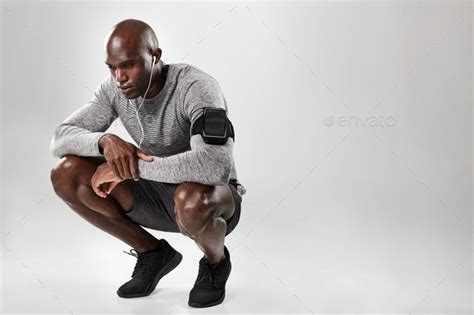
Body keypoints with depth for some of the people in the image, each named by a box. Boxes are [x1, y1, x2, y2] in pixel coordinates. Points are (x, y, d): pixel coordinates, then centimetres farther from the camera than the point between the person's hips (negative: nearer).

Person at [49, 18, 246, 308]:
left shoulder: (197, 88, -28)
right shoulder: (115, 89, -8)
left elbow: (216, 166, -44)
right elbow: (60, 140, -10)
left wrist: (130, 168, -36)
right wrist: (106, 140, -32)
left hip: (212, 198, -5)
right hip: (158, 193, 6)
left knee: (191, 200, -43)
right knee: (66, 174, -12)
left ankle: (216, 262, -4)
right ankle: (153, 253, 4)